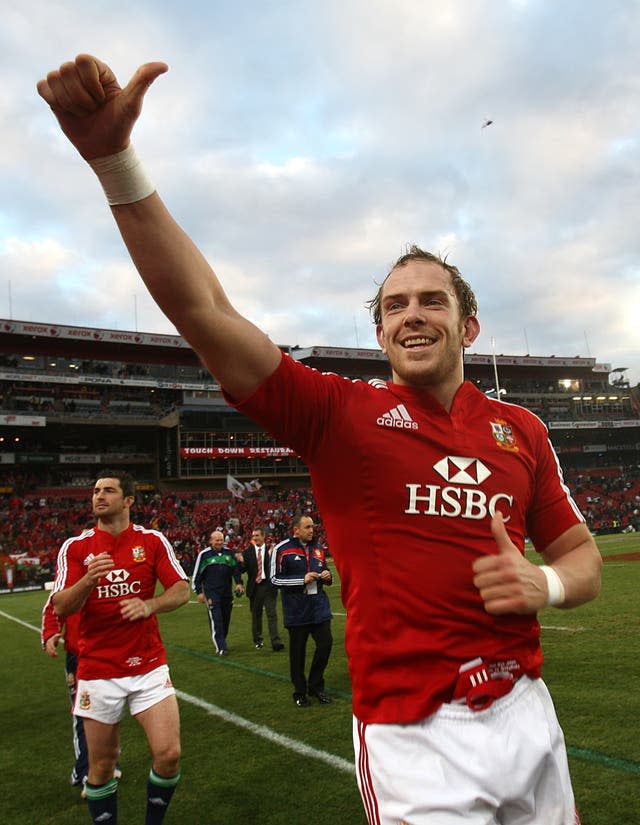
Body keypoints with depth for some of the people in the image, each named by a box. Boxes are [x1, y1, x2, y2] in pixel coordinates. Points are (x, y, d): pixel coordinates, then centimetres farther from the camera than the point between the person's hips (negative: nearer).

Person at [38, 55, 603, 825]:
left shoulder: (520, 430, 4)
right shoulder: (340, 412, -7)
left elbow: (581, 555, 13)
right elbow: (205, 312, -17)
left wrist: (545, 583, -11)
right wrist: (115, 159, -24)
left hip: (527, 714, 5)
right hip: (411, 735, -4)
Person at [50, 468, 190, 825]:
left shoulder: (153, 540, 0)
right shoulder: (75, 547, 0)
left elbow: (182, 590, -2)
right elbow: (60, 607, -7)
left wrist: (149, 605, -22)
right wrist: (87, 581, -26)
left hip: (148, 665, 0)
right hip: (97, 671, 0)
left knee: (169, 754, -7)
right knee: (102, 766, 8)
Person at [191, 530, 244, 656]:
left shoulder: (229, 553, 9)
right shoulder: (204, 554, -1)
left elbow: (236, 568, 17)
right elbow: (196, 575, 3)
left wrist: (239, 583, 4)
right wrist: (199, 592, 0)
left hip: (227, 592, 4)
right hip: (211, 592, -4)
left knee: (226, 619, 10)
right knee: (216, 619, -11)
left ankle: (221, 642, 28)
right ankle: (221, 647, -10)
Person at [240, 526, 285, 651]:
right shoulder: (248, 552, 5)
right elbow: (244, 569, 1)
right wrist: (242, 562, -19)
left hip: (269, 585, -2)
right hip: (254, 586, 2)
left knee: (272, 614, -5)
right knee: (256, 614, 12)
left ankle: (276, 642, -6)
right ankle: (258, 640, 25)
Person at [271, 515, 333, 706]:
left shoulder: (317, 549, 10)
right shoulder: (282, 550, -9)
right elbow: (275, 579, -10)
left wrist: (327, 576, -2)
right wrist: (303, 579, -16)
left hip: (319, 606, 5)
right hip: (296, 610, -5)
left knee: (325, 643, 1)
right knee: (298, 651, 6)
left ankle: (316, 686, 22)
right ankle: (300, 693, 23)